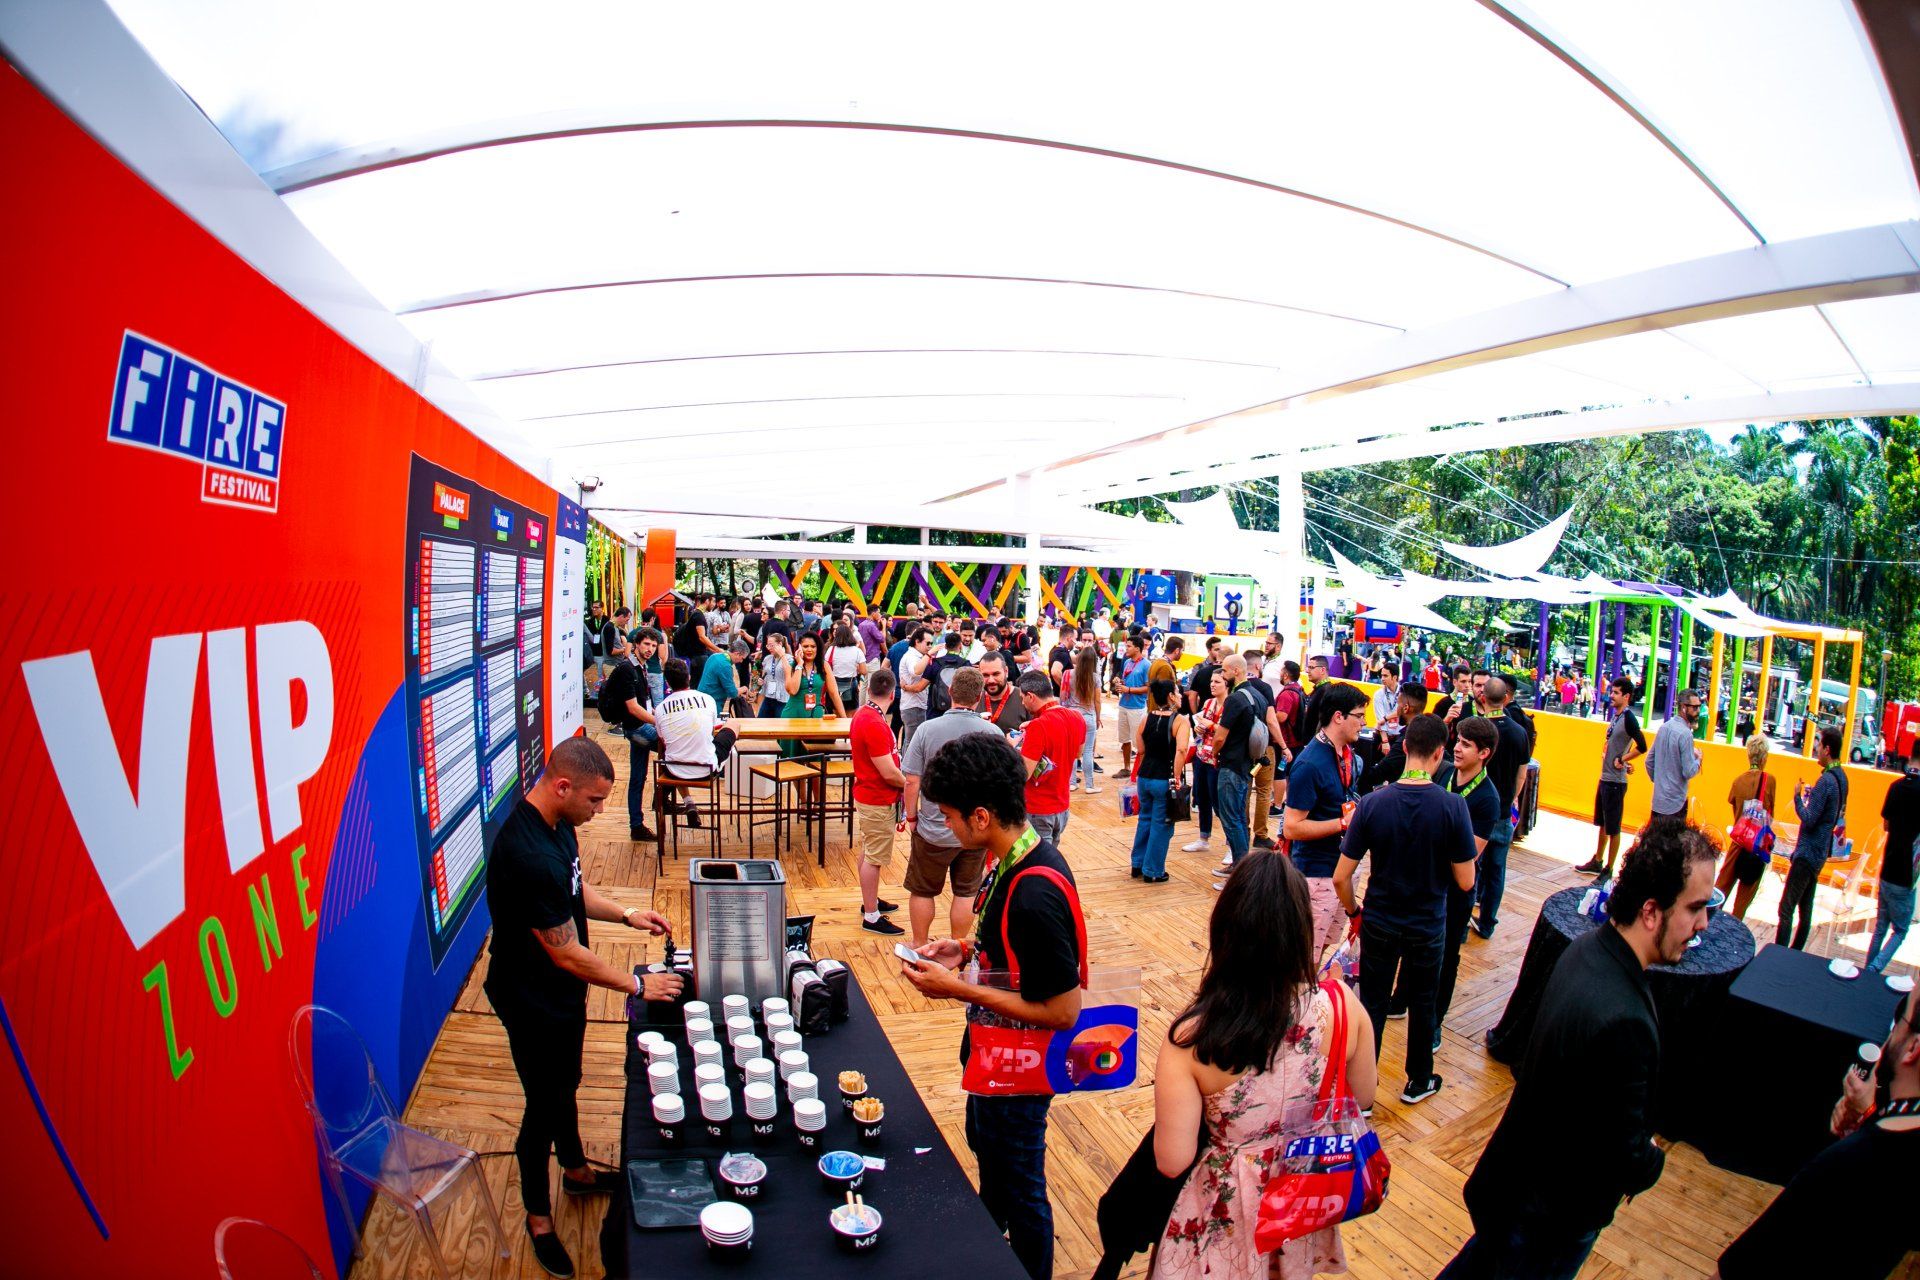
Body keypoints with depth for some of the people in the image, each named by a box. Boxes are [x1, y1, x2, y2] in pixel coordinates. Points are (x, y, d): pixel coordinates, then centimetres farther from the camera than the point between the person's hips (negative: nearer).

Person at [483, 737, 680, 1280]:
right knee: (544, 1104, 11)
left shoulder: (556, 823, -7)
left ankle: (576, 1171, 49)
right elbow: (567, 954, -30)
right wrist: (637, 984, -20)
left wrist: (627, 915, -2)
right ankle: (538, 1215, 33)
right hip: (532, 1000, -9)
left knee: (565, 1086, 27)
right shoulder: (528, 855, -37)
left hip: (562, 990, 9)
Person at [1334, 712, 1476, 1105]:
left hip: (1379, 923, 0)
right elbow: (1465, 881, -12)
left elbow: (1341, 878, -14)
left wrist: (1353, 912, 5)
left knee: (1372, 1006, 12)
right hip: (1429, 925, 0)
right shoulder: (1453, 806, -19)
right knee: (1422, 1004, 20)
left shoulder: (1372, 803, -17)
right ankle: (1418, 1082, 39)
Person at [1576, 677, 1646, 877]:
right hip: (1604, 778, 9)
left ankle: (1608, 870, 10)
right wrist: (1621, 759, 6)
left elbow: (1642, 747, -24)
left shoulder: (1629, 718, -16)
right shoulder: (1616, 716, 10)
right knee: (1602, 824, 19)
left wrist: (1621, 760, -15)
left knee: (1613, 828, 1)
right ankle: (1596, 862, 31)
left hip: (1616, 782, -9)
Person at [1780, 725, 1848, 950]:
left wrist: (1798, 797, -9)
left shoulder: (1826, 781, -21)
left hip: (1808, 853, -10)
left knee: (1786, 909, -8)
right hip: (1821, 852, 10)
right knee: (1806, 908, 16)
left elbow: (1809, 820, -21)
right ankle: (1796, 952, 24)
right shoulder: (1841, 776, 9)